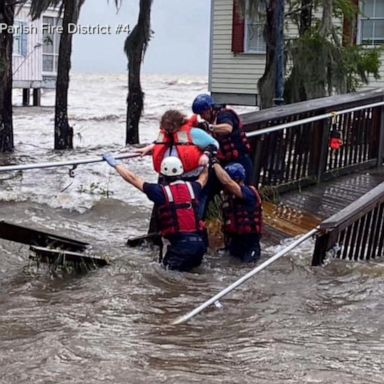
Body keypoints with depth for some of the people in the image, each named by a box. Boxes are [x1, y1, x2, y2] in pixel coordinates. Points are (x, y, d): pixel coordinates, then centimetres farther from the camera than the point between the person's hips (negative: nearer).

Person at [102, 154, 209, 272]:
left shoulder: (160, 191, -5)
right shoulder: (192, 187, 7)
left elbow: (132, 178, 4)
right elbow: (204, 176, 32)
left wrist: (115, 163, 19)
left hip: (180, 244, -5)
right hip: (199, 243, 5)